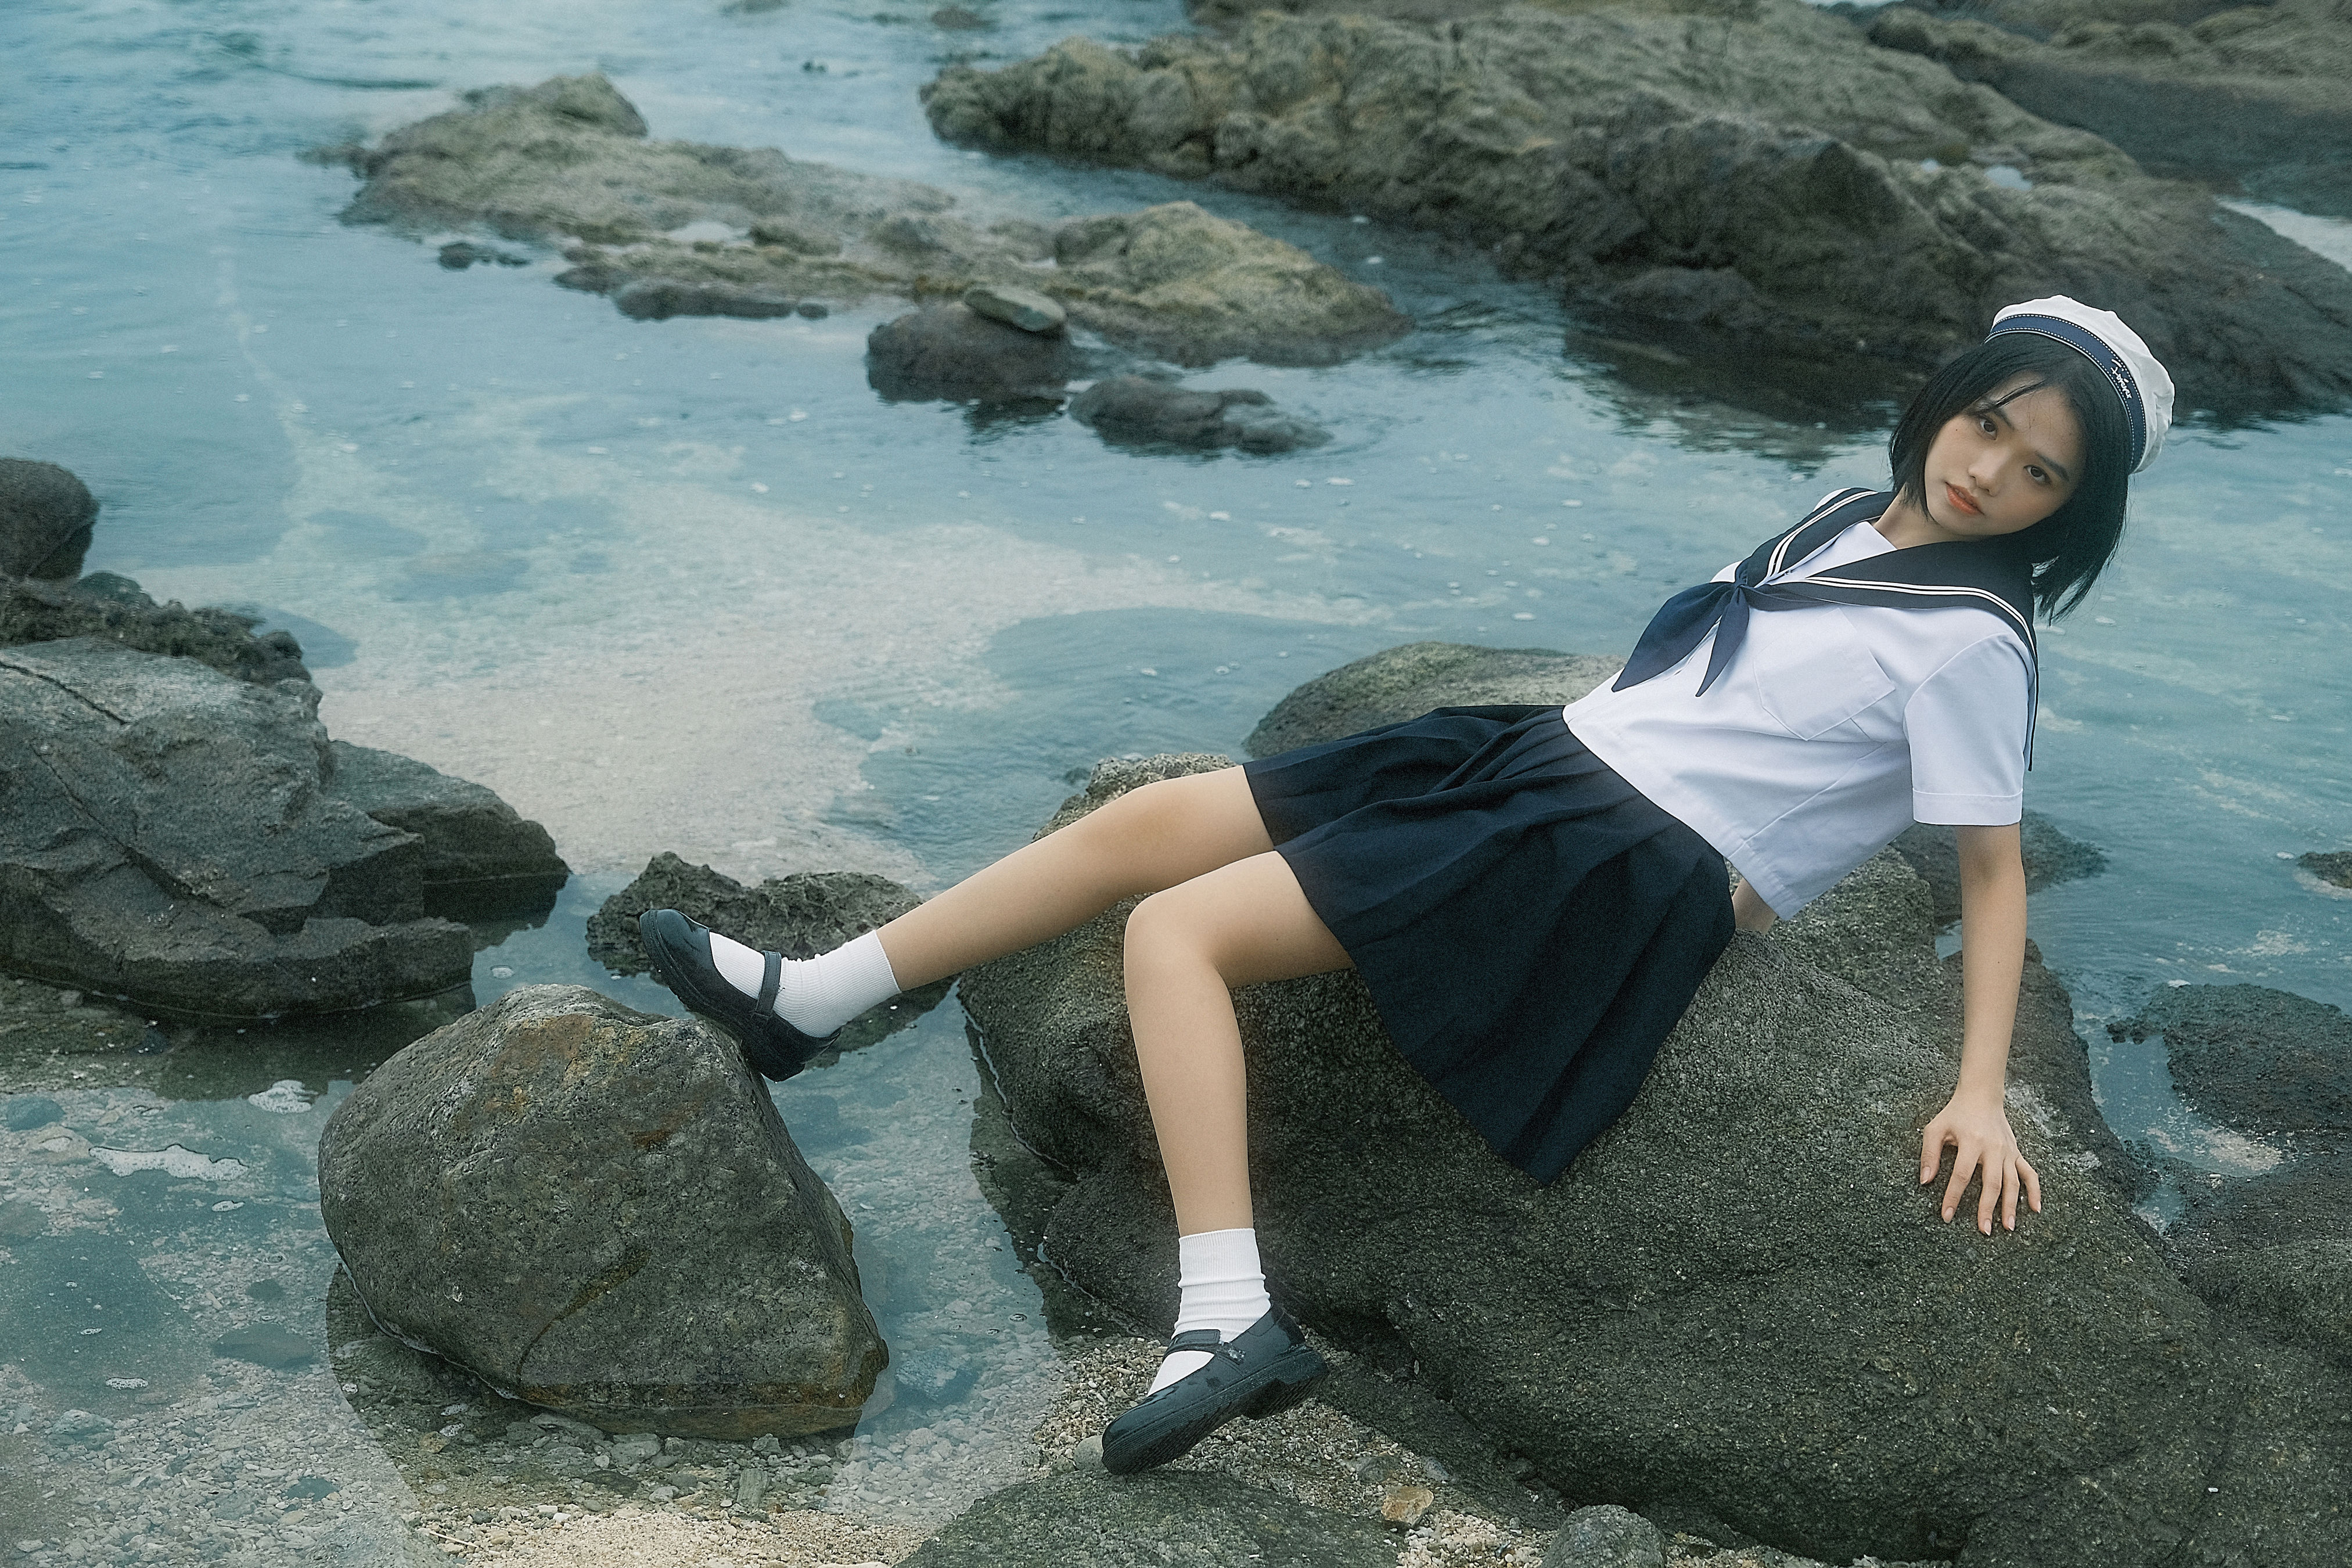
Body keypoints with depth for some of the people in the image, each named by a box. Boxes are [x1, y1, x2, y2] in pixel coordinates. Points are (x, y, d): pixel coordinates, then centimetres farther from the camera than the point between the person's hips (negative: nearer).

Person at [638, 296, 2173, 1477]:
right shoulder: (1861, 517, 15)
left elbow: (1997, 869, -7)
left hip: (1629, 869, -8)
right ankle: (806, 1001, 8)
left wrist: (1983, 1094, -14)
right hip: (1546, 760, 8)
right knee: (1141, 822, 0)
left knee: (1175, 927, -20)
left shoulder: (1972, 641, -7)